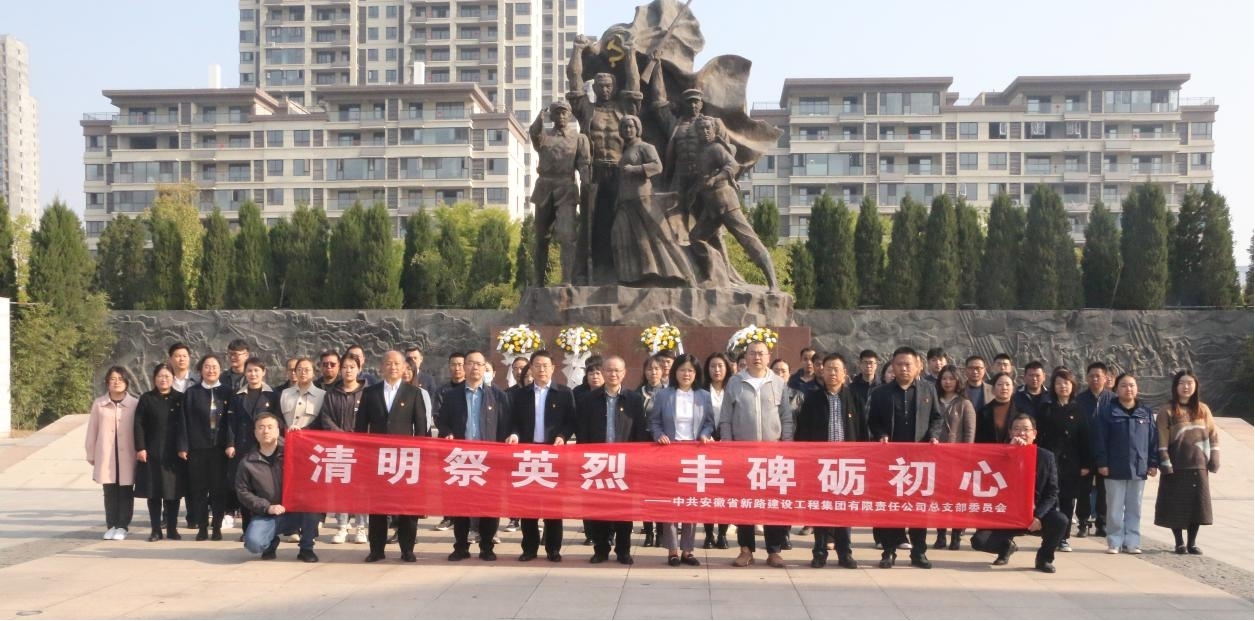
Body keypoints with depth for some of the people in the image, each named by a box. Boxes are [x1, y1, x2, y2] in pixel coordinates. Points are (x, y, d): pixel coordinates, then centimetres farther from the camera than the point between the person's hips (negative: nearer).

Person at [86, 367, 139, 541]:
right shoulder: (99, 404, 2)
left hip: (127, 457, -1)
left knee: (125, 492, 3)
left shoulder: (135, 404, -3)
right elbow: (92, 431, 7)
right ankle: (111, 526, 16)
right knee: (110, 492, 7)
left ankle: (122, 526, 12)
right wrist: (91, 455, 8)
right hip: (106, 457, 1)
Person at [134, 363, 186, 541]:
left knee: (173, 491, 4)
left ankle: (172, 529, 13)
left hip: (175, 453, 1)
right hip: (152, 453, -1)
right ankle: (156, 530, 9)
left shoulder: (180, 399, 7)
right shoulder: (146, 399, 4)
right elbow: (138, 424, 0)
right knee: (154, 492, 2)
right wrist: (140, 448, -8)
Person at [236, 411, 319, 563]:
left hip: (296, 510, 0)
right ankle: (272, 542, 14)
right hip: (266, 514, 0)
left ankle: (306, 548, -6)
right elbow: (243, 492, 2)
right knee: (253, 543, -27)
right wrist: (267, 507, -10)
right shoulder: (248, 462, 2)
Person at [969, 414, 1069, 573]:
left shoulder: (1046, 457, 2)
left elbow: (1052, 493, -3)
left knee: (1061, 521, -30)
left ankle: (1044, 557, 0)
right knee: (979, 541, -21)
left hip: (1036, 514, 0)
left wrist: (1038, 516, -18)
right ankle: (1006, 546, 17)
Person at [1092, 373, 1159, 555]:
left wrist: (1153, 463, 2)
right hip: (1115, 469, -2)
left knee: (1134, 508, 9)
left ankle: (1132, 542, 16)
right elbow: (1100, 439, -4)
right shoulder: (1108, 412, -2)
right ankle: (1114, 542, 10)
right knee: (1115, 508, 3)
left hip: (1139, 468, 3)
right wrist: (1101, 463, -9)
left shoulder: (1146, 412, 7)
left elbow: (1153, 439, 7)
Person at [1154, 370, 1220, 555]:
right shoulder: (1167, 411, -4)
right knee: (1176, 507, 0)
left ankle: (1192, 542, 18)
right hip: (1176, 468, -3)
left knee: (1197, 505, 6)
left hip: (1198, 467, 4)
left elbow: (1212, 435, 11)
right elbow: (1161, 441, -8)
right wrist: (1165, 464, -13)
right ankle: (1179, 543, 13)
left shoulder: (1203, 409, 9)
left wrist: (1214, 461, 4)